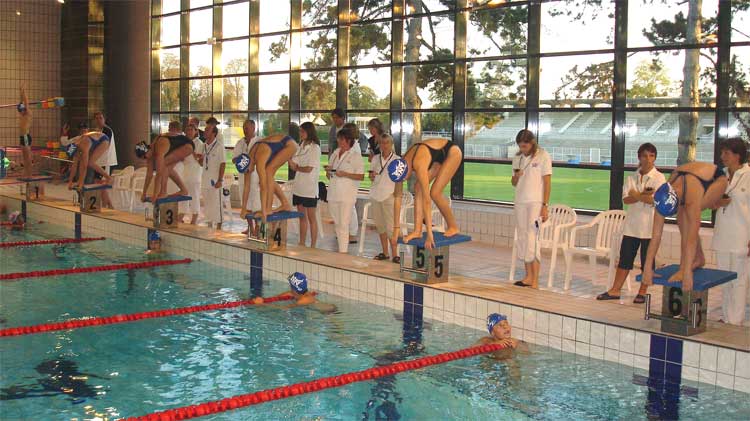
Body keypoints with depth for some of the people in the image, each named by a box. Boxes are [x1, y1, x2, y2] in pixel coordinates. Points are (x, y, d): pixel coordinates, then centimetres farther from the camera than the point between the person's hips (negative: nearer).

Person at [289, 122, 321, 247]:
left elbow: (309, 169, -14)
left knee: (311, 218, 0)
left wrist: (296, 168, 1)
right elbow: (294, 165, 8)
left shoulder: (315, 148, -9)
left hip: (309, 188, -7)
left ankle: (313, 246, 5)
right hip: (299, 187, 7)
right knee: (302, 217, 12)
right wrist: (289, 159, -11)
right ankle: (301, 245, 18)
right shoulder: (301, 147, 12)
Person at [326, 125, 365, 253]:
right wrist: (328, 171, -3)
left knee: (343, 225, -8)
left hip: (347, 195, -6)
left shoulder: (355, 156, -5)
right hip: (333, 193, 7)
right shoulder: (335, 153, 13)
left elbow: (361, 176, -10)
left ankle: (343, 252, -7)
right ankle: (341, 249, 20)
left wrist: (344, 174, -18)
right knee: (336, 224, 11)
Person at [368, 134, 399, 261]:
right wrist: (372, 175, -3)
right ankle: (385, 253, 20)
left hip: (389, 195, -5)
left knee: (391, 226, -9)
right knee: (380, 225, 10)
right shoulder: (375, 159, 11)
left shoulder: (397, 159, -1)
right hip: (376, 194, 5)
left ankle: (394, 254, -5)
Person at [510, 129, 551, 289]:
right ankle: (528, 276, 15)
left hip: (536, 203, -6)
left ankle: (535, 281, -9)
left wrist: (545, 206, -12)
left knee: (532, 239, -11)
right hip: (520, 202, 6)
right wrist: (515, 177, -7)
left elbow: (547, 183, -7)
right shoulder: (518, 158, 11)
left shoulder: (543, 156, -5)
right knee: (522, 239, 7)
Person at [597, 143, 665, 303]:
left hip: (650, 226, -4)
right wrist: (643, 196, -17)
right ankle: (615, 290, 10)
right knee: (625, 258, 6)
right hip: (632, 224, 4)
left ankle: (642, 292, 14)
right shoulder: (632, 178, 10)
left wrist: (637, 196, -11)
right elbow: (626, 199, -2)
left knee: (647, 260, 4)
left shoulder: (659, 178, -3)